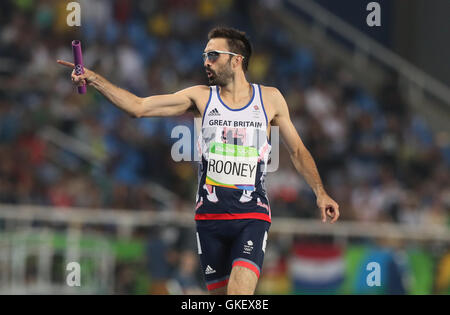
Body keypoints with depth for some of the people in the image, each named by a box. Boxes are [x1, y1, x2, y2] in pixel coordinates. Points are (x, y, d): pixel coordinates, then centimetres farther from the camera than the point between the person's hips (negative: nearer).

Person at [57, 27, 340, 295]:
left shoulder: (270, 99, 5)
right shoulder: (201, 97, 6)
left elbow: (297, 150, 15)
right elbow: (138, 107, 2)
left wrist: (320, 193, 6)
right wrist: (94, 79, -6)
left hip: (252, 217, -2)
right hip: (210, 216, 2)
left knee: (240, 294, -22)